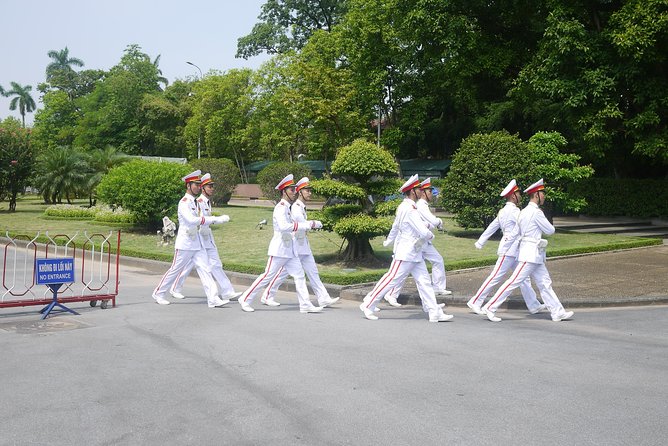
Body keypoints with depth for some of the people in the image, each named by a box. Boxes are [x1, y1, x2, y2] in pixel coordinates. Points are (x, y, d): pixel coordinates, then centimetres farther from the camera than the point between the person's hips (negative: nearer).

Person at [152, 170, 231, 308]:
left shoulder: (194, 202, 15)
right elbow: (192, 220, -28)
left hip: (197, 243, 8)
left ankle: (213, 299, -6)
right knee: (175, 270, 4)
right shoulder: (184, 202, -14)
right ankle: (158, 293, 21)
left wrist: (217, 219, 3)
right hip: (185, 244, -8)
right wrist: (214, 219, -28)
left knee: (205, 269, -2)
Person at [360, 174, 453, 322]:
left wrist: (388, 241, 37)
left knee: (424, 282, 7)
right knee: (391, 280, -2)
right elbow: (424, 232, -24)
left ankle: (435, 313, 8)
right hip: (406, 253, -10)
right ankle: (368, 305, 9)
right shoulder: (410, 209, -21)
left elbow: (395, 227, 24)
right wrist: (430, 235, -2)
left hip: (414, 254, 10)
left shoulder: (403, 207, 10)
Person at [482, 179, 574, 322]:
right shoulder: (536, 212, -14)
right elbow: (550, 230, -6)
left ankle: (558, 312, 13)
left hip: (534, 256, 10)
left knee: (545, 283, 10)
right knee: (514, 282, -8)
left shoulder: (524, 212, 15)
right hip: (530, 255, -10)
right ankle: (490, 307, -6)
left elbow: (515, 234, 16)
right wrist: (544, 226, 12)